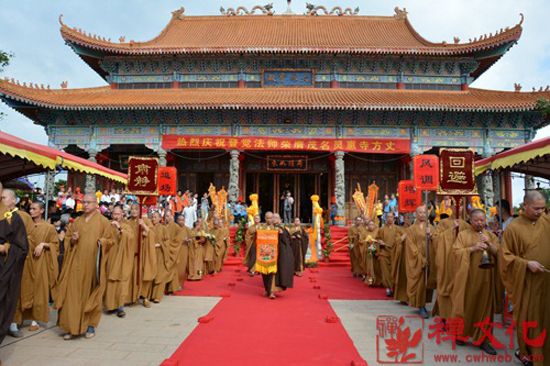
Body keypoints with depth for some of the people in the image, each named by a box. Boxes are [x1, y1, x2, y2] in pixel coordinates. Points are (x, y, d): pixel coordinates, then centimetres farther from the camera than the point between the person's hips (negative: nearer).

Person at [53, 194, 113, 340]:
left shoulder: (103, 221, 3)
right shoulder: (77, 221, 15)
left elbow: (109, 240, 2)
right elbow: (67, 238, 18)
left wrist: (102, 241, -19)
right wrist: (72, 240, -4)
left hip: (93, 262, -3)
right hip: (76, 262, 3)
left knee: (91, 293, 3)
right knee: (73, 293, -1)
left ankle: (90, 325, 15)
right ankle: (73, 327, 8)